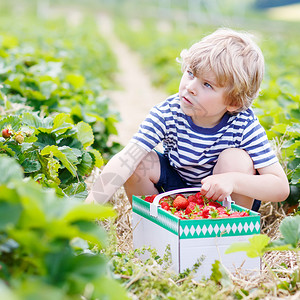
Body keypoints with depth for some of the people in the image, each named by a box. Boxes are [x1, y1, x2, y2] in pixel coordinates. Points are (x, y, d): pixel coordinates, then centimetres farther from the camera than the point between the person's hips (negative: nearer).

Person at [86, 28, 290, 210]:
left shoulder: (244, 125, -26)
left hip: (220, 201, -1)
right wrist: (89, 208, -46)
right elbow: (125, 160, -33)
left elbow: (281, 188, -29)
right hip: (173, 189, 2)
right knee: (138, 162, -24)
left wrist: (232, 181, -46)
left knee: (236, 158, -30)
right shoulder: (167, 113, -24)